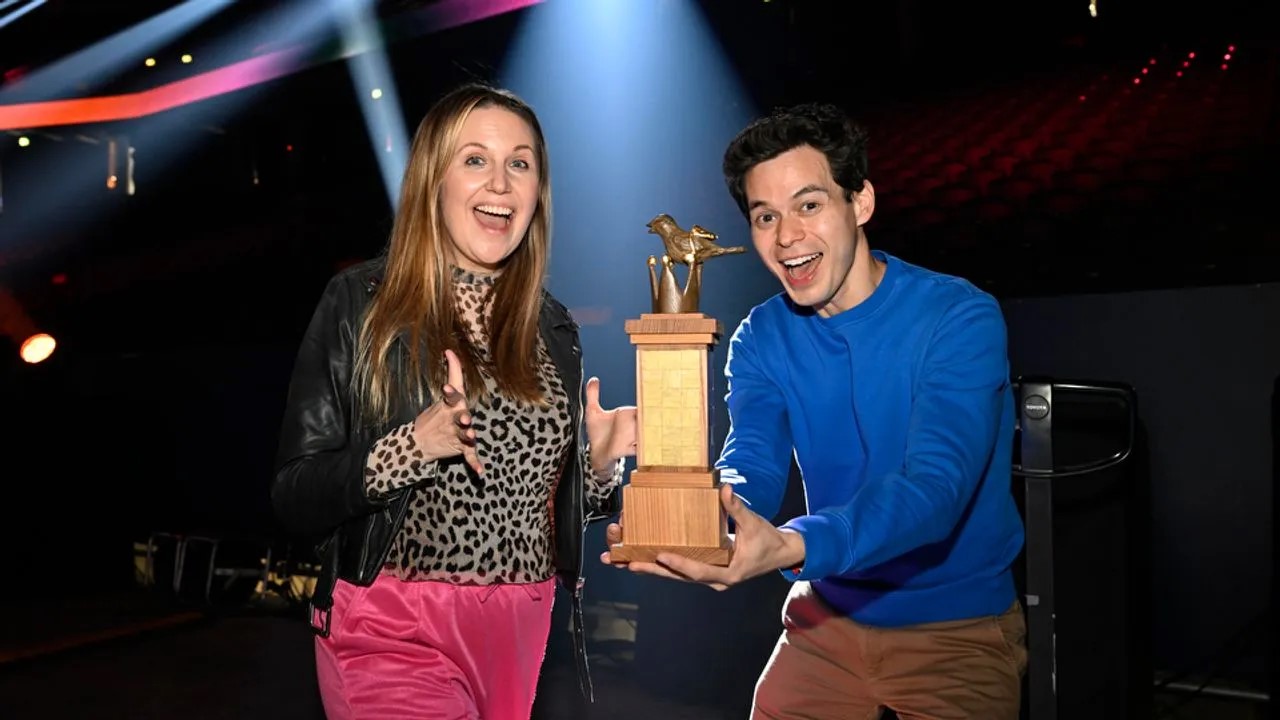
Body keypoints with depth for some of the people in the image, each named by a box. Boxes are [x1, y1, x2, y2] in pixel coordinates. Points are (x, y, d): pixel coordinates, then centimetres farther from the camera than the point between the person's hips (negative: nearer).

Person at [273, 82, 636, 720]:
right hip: (393, 636, -4)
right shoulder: (360, 301, -5)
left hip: (522, 639, 4)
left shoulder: (552, 328, 7)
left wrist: (600, 464, -5)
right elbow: (293, 498, -8)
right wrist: (413, 445, -22)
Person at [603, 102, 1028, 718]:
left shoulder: (959, 320, -20)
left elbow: (934, 487, -31)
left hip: (960, 627, -3)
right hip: (828, 615, 4)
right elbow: (750, 467, -16)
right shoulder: (761, 339, -4)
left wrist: (791, 547, -49)